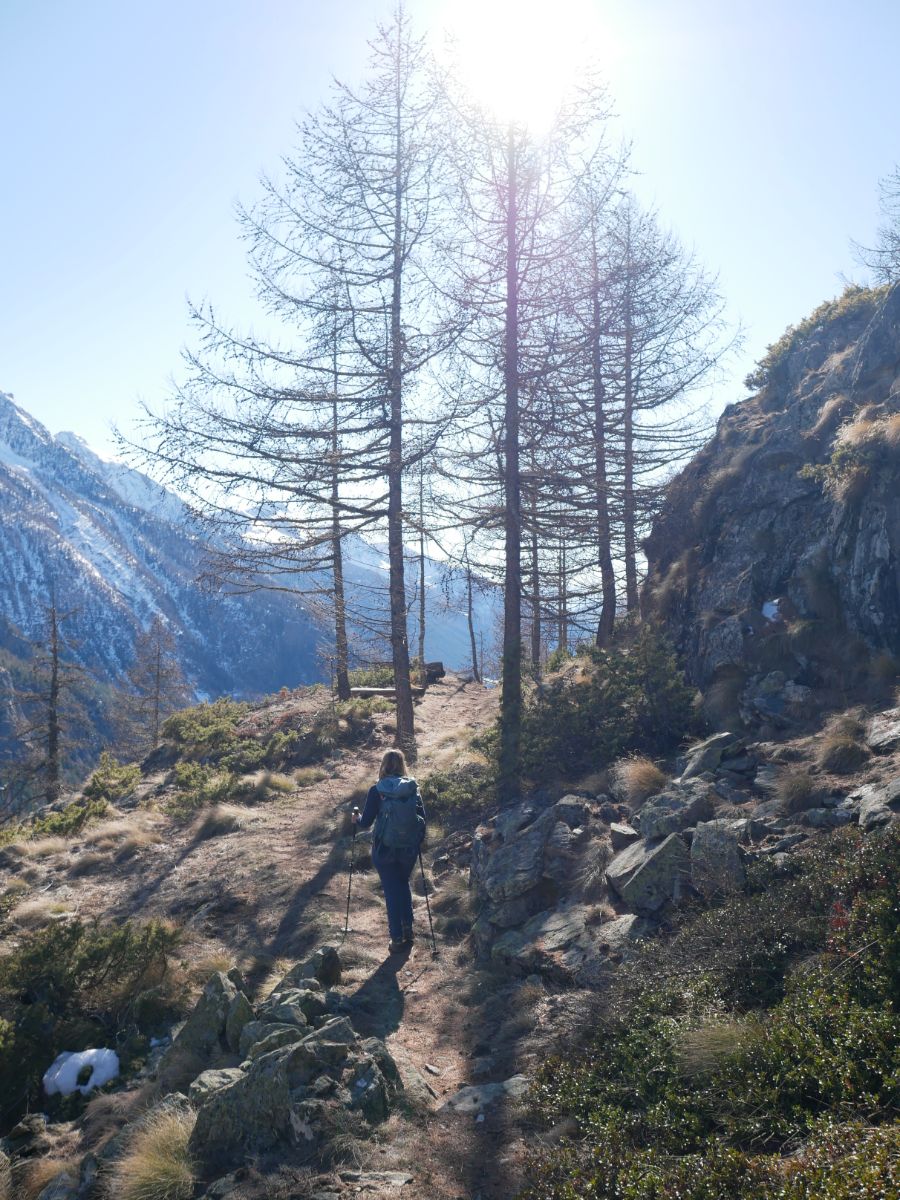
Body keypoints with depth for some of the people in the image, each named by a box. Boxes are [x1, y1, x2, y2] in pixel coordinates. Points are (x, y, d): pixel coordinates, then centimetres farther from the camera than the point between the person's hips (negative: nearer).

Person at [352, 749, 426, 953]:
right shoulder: (412, 788, -5)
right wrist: (417, 841, 14)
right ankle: (407, 929, 26)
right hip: (409, 848, 3)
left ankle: (397, 938, 11)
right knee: (404, 885, 24)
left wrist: (357, 819, 12)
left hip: (385, 850, -3)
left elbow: (366, 822, -10)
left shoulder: (376, 791, -13)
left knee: (391, 892, 8)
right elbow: (422, 818, -2)